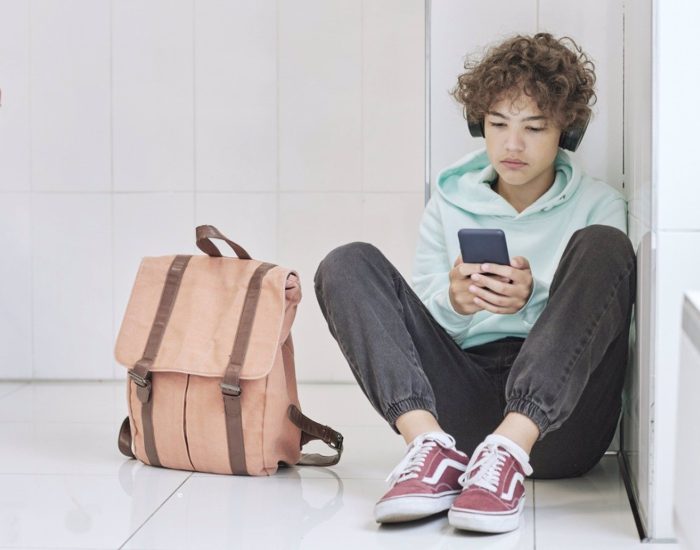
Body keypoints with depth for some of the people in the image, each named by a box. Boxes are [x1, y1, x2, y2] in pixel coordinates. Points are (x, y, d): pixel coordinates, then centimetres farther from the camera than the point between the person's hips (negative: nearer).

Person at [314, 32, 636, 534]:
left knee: (602, 246, -22)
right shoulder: (450, 202, 18)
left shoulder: (598, 204, 13)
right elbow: (421, 322, 11)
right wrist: (455, 302, -13)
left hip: (560, 419, -2)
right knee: (348, 264, -10)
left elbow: (603, 323, 2)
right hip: (463, 397, 2)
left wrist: (533, 301, -18)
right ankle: (432, 446, -34)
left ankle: (509, 451, -39)